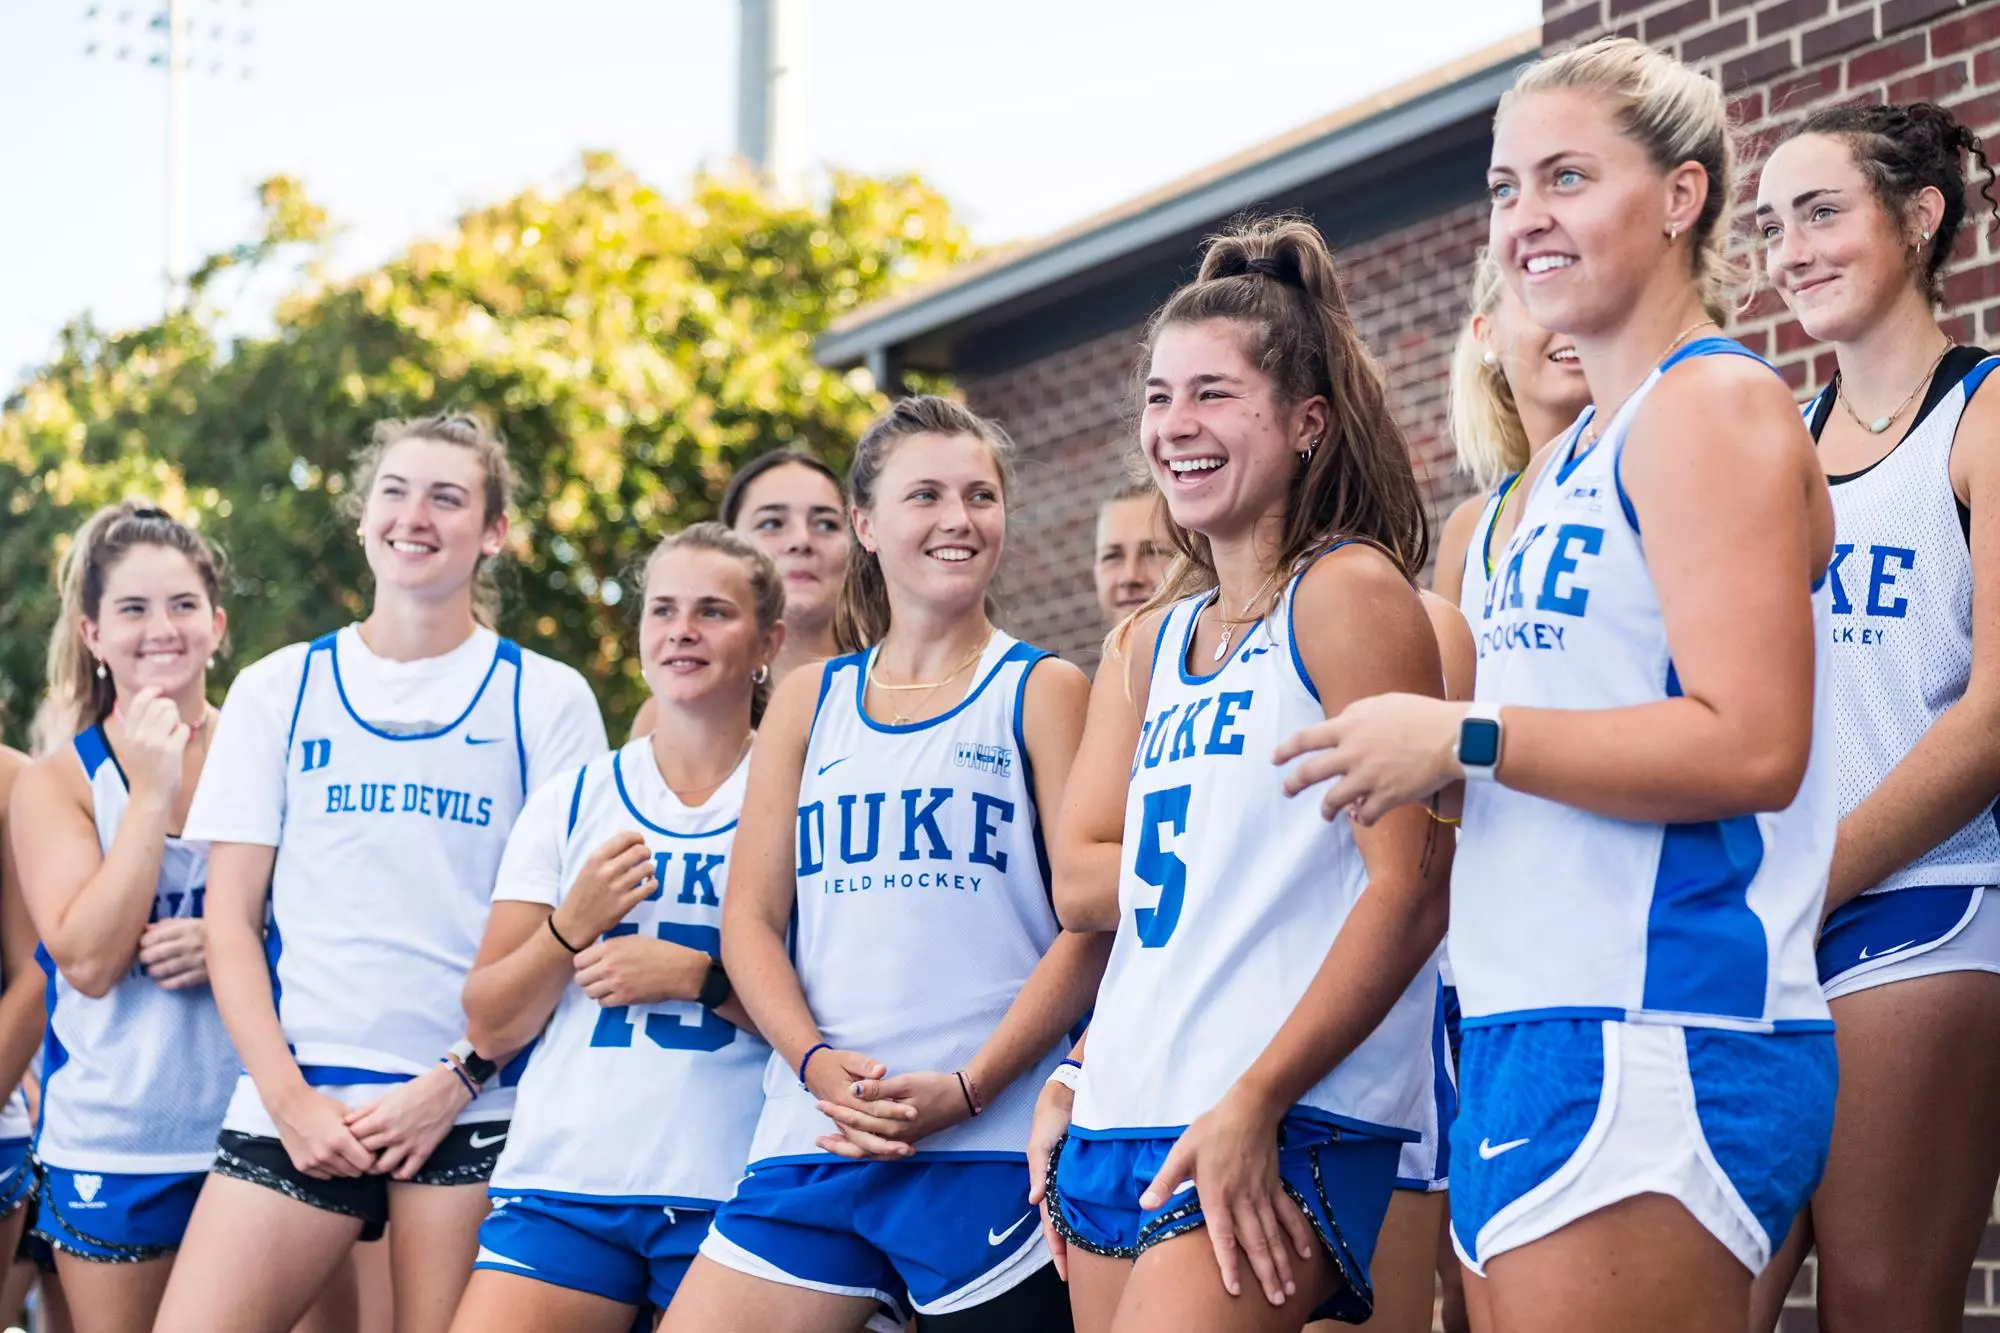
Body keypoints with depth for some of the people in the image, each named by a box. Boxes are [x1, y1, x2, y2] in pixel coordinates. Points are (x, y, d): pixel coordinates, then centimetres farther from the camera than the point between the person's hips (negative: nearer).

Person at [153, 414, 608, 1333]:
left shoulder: (547, 699, 6)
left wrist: (457, 1082, -8)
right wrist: (287, 1095, -3)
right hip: (300, 1099, 1)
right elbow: (230, 918, 8)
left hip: (472, 1105, -1)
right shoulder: (279, 690, 11)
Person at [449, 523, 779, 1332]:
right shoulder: (571, 802, 11)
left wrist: (700, 976, -15)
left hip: (732, 1195, -2)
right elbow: (490, 1026, 8)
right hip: (564, 1183, 2)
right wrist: (571, 927, -7)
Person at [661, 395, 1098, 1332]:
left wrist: (965, 1090, -13)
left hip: (991, 1147, -3)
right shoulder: (808, 702, 15)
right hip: (813, 1142, 3)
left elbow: (1092, 923, -3)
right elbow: (751, 917, 10)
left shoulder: (1040, 693, 6)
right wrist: (816, 1063, -8)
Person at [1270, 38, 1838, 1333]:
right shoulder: (1581, 451, 21)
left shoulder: (1714, 407, -7)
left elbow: (1751, 746, -18)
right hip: (1536, 1034, 9)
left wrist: (1461, 739, -14)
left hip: (1651, 1050, -9)